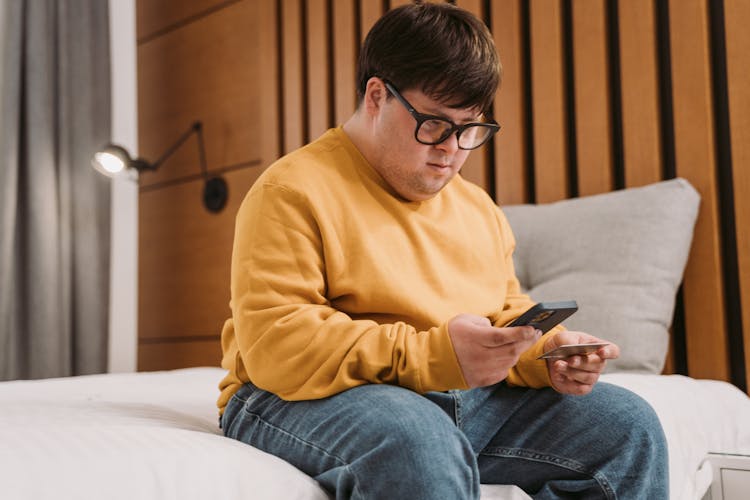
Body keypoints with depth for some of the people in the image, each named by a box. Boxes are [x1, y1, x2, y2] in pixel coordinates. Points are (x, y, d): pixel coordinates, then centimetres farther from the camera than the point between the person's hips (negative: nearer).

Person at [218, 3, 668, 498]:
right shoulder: (292, 192, -8)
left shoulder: (480, 209, 17)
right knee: (420, 444, -39)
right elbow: (274, 345, -18)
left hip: (468, 400, 7)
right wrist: (431, 355, -27)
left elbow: (507, 311, 21)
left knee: (627, 424, -4)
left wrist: (547, 353, -4)